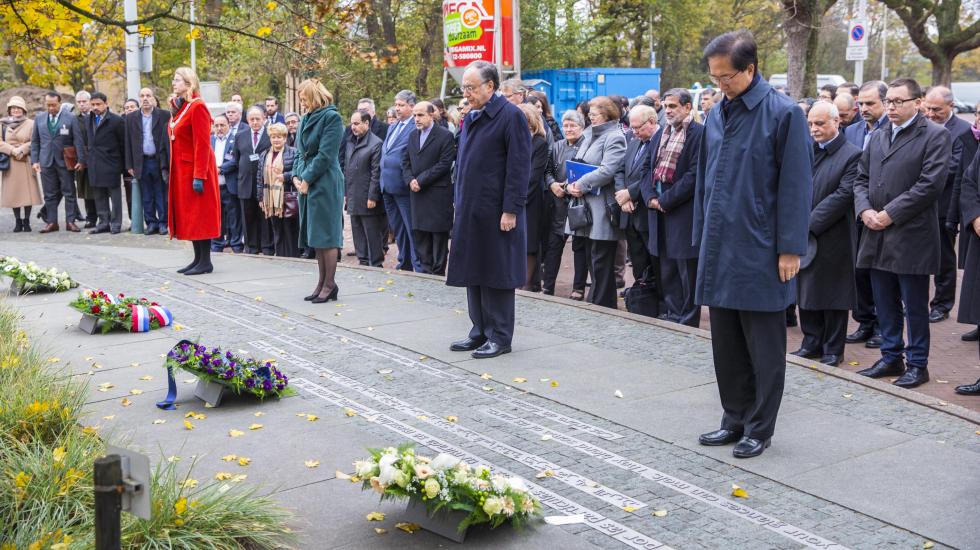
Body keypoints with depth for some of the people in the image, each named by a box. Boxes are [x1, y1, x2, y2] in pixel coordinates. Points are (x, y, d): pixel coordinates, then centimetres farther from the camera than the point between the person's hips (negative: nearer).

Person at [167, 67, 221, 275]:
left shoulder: (197, 107, -14)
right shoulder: (180, 106, 14)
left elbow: (202, 144, -19)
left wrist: (199, 176, -22)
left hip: (196, 168, -9)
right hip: (182, 169, 9)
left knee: (199, 214, -5)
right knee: (188, 215, 10)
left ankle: (205, 262, 1)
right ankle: (198, 258, 17)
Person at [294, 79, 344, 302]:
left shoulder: (331, 117, -9)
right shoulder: (306, 120, 15)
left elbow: (325, 154, -15)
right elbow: (299, 151, 18)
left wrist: (307, 179, -14)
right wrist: (296, 175, 2)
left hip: (325, 183, -8)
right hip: (306, 184, 8)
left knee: (326, 234, -5)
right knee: (316, 235, 11)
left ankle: (330, 284, 2)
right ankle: (322, 282, 17)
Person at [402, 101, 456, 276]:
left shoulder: (445, 135, -7)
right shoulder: (413, 135, 14)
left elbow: (444, 164, -13)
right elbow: (405, 160, 14)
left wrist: (420, 180, -15)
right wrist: (410, 180, -5)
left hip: (438, 195, -6)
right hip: (417, 193, 6)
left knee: (439, 236, 1)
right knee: (419, 235, 8)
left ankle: (438, 273, 8)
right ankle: (426, 270, 17)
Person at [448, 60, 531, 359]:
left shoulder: (511, 116, -12)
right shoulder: (471, 118, 13)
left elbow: (519, 167, -15)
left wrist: (511, 210, -18)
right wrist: (459, 201, 15)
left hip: (495, 212, -8)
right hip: (470, 211, 8)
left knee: (496, 274, 0)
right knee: (473, 272, 13)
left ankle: (500, 337, 11)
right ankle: (480, 332, 24)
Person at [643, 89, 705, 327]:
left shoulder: (699, 133, -9)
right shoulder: (661, 134, 16)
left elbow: (694, 174, -16)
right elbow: (648, 168, 14)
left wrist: (665, 200, -15)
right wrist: (650, 197, -3)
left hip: (684, 212, -8)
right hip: (659, 210, 8)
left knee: (688, 273, 0)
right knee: (666, 271, 14)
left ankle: (688, 324, 9)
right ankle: (673, 318, 24)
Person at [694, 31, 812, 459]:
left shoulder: (783, 114, -9)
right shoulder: (717, 115, 9)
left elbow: (795, 185, -11)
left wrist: (790, 249, -13)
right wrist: (702, 239, 13)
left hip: (760, 253, -6)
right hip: (719, 252, 6)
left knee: (763, 349, 5)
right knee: (726, 344, 13)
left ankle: (759, 429, 16)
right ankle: (735, 419, 26)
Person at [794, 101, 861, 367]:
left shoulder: (851, 155, -8)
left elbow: (843, 195, -15)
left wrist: (809, 224, -18)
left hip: (832, 237, -5)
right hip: (804, 236, 5)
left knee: (833, 293, 5)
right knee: (806, 292, 12)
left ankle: (833, 349, 16)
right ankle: (812, 343, 25)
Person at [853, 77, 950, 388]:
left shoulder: (935, 136, -5)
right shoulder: (878, 137, 15)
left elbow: (930, 184, -14)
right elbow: (861, 179, 15)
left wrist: (889, 214, -16)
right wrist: (865, 210, -4)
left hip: (912, 237, -6)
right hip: (878, 236, 6)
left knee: (915, 305, 3)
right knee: (885, 304, 13)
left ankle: (917, 364, 14)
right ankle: (891, 357, 25)